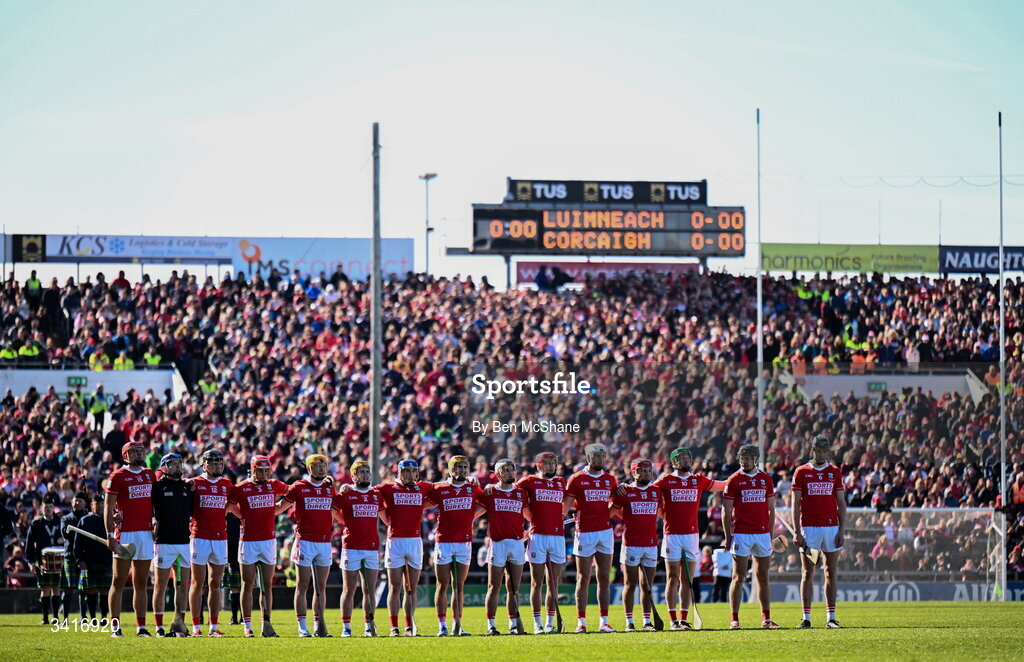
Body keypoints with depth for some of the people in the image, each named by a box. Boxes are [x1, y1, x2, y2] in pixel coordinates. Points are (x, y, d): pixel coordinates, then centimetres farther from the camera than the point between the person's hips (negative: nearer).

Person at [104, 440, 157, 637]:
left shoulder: (150, 475, 15)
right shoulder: (118, 477, -3)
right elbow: (108, 508, -5)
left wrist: (156, 528, 13)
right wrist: (110, 535, -12)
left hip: (146, 532, 6)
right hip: (126, 533, -6)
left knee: (141, 583, 8)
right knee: (119, 582, -3)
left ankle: (141, 627, 9)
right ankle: (115, 626, -1)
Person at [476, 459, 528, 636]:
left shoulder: (521, 493, 13)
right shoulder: (490, 492, 4)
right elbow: (473, 513, 5)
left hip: (517, 542, 3)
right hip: (497, 543, -3)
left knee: (514, 588, 5)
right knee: (494, 587, -2)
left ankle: (514, 624, 8)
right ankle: (491, 625, 1)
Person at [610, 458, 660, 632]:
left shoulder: (656, 492, 11)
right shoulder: (625, 492, -1)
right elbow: (611, 511, 5)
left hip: (651, 544, 4)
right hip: (631, 544, -4)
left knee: (647, 586, 6)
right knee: (630, 585, -2)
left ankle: (647, 622, 10)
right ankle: (629, 622, 1)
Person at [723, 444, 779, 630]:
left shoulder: (766, 479, 10)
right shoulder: (734, 480, 0)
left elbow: (771, 509, 14)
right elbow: (727, 511, 1)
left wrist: (771, 534, 8)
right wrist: (728, 536, -5)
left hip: (762, 533, 3)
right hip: (741, 535, -3)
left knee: (763, 578, 7)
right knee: (738, 578, -4)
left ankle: (766, 619, 11)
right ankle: (734, 619, -3)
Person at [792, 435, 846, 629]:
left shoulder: (835, 472, 8)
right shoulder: (801, 472, 3)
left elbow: (841, 503, 8)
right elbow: (796, 503, 1)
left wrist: (841, 531, -1)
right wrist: (797, 532, -7)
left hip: (831, 527, 2)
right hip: (809, 528, -2)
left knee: (832, 572, 2)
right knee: (807, 573, -1)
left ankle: (831, 617, 5)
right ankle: (806, 617, 1)